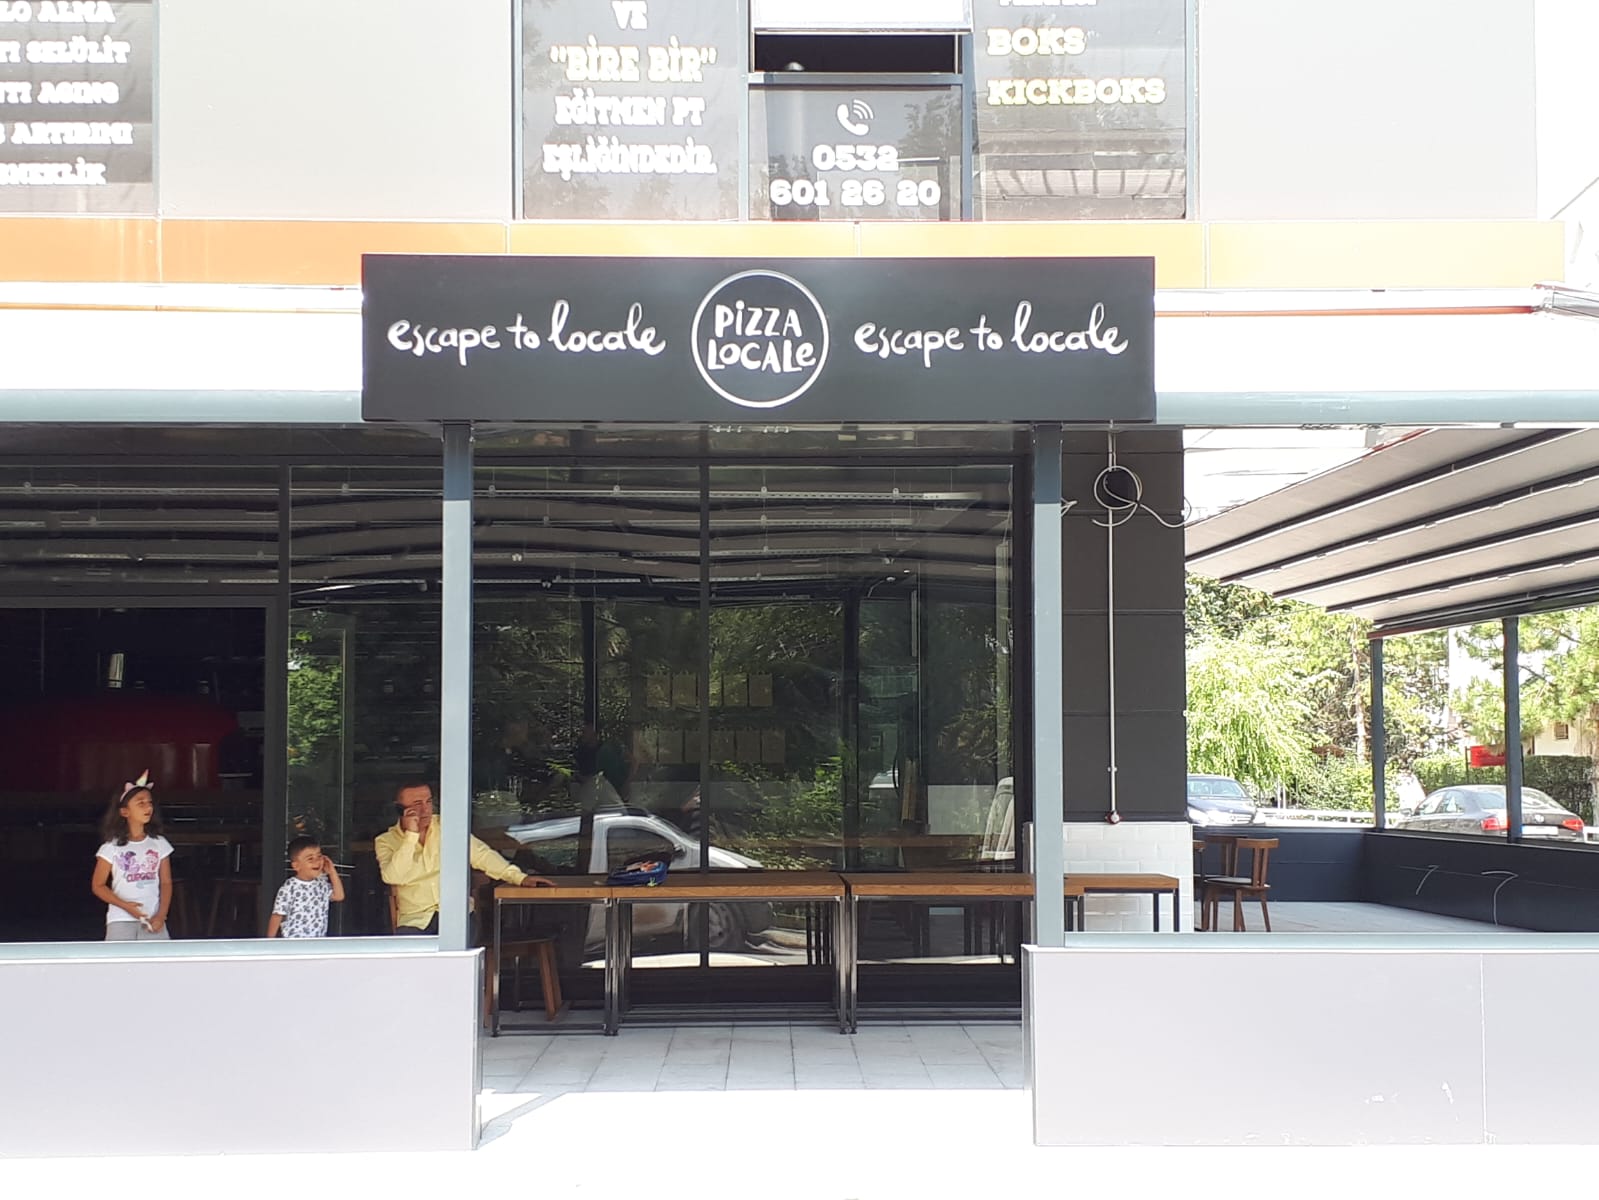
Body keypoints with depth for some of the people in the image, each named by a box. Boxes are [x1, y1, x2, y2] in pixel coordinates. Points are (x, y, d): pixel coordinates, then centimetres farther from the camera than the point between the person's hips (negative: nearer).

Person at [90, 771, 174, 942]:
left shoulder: (159, 844, 4)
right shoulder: (112, 848, -5)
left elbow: (166, 883, 6)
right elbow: (98, 886, -1)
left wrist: (161, 915, -8)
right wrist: (125, 905, -15)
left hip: (152, 921, 3)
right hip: (121, 921, -3)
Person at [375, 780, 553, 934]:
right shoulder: (386, 841, 5)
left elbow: (481, 854, 7)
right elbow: (393, 877, -11)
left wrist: (519, 877, -5)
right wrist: (411, 835, -11)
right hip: (414, 919, -1)